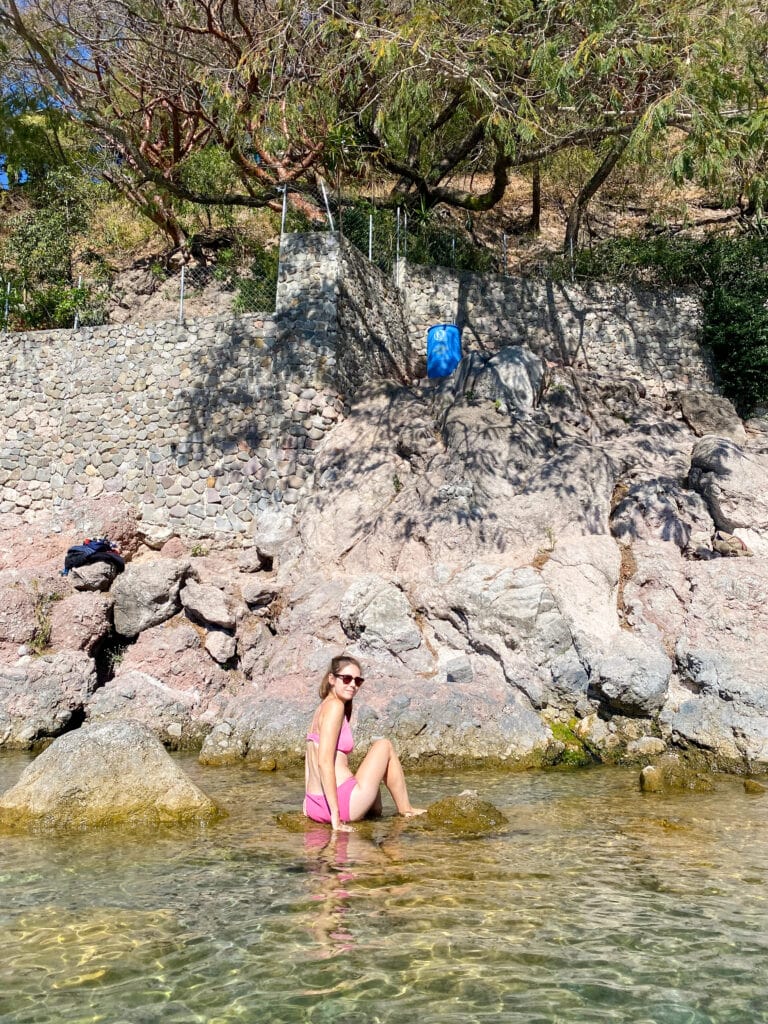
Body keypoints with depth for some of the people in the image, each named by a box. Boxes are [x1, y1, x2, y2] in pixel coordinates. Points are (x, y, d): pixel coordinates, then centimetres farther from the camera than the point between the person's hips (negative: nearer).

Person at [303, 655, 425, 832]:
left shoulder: (322, 708, 13)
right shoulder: (335, 706, -14)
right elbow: (325, 761, -22)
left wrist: (308, 801, 22)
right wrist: (336, 816, -22)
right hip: (341, 802, -9)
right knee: (384, 746, 9)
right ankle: (405, 810, 18)